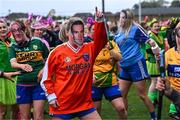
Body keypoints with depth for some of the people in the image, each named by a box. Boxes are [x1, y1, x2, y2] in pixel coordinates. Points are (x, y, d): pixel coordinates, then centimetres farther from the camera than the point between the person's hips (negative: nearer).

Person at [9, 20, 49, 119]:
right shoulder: (13, 48, 6)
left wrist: (44, 70, -9)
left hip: (39, 83, -2)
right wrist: (22, 66, -32)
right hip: (23, 85, 2)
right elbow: (13, 63, -11)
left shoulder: (38, 43, 2)